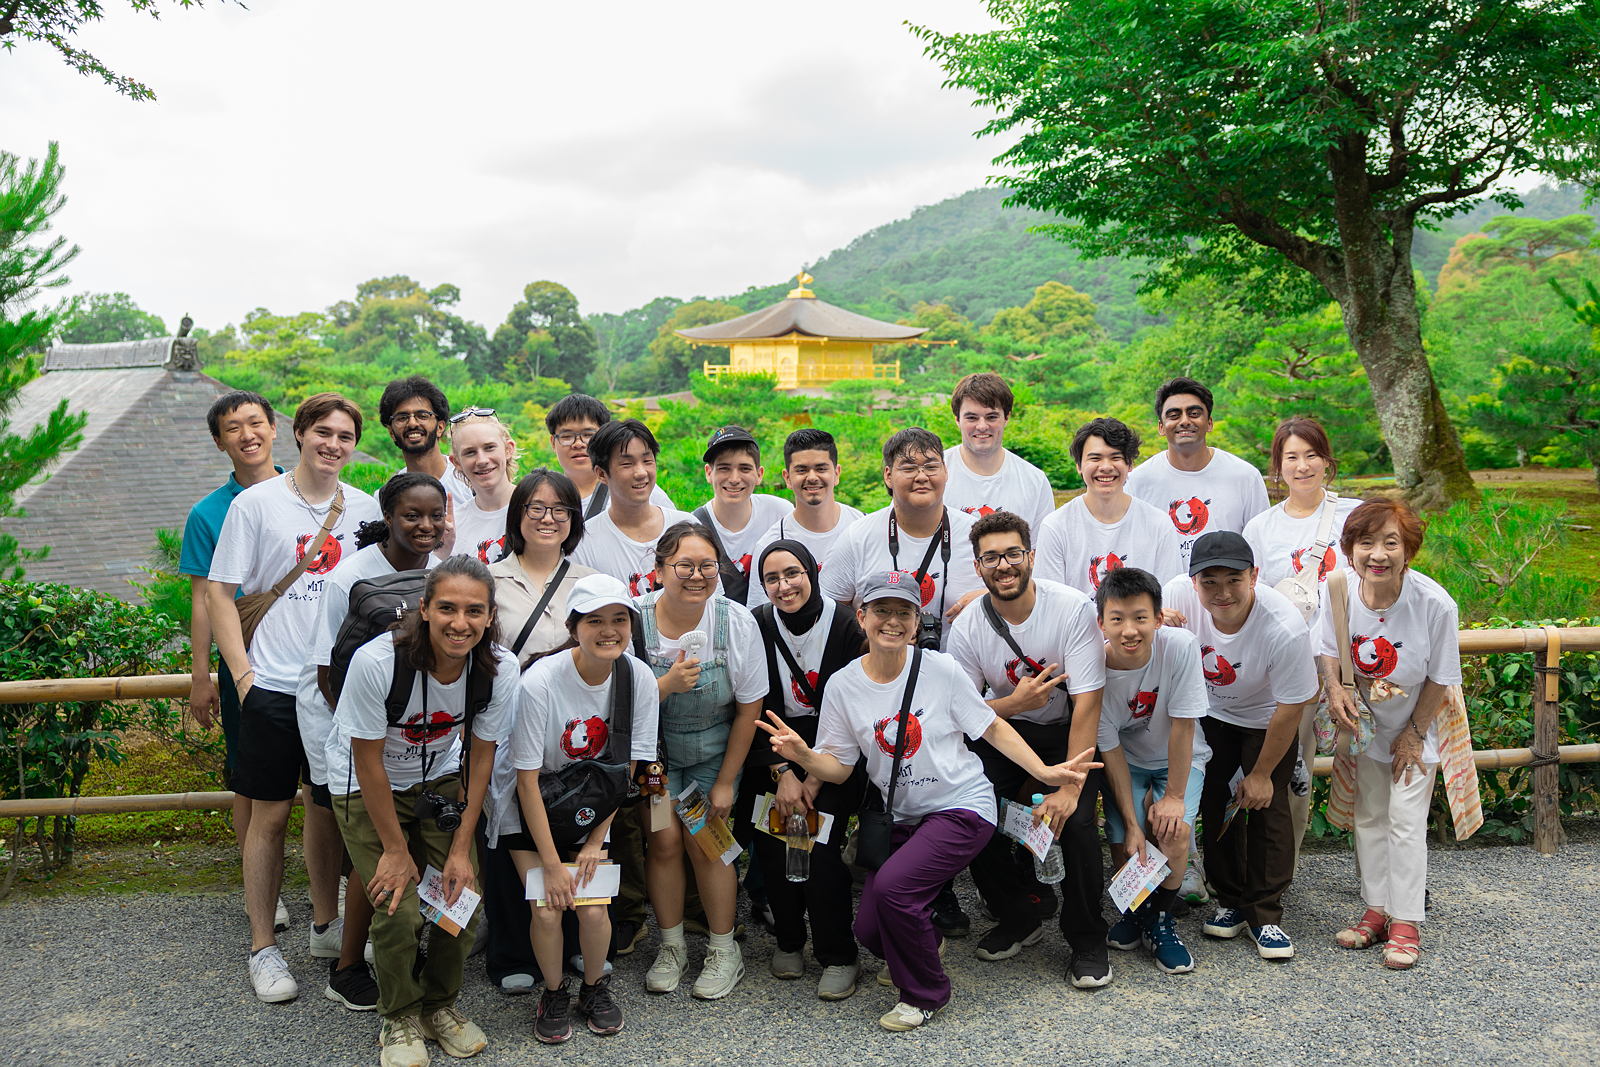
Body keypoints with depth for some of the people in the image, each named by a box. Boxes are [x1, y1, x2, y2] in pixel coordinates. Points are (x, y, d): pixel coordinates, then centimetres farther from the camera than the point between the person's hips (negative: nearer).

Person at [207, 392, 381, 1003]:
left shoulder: (366, 510, 5)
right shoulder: (256, 504, -4)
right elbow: (219, 592, -2)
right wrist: (242, 672, -9)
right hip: (275, 685, -3)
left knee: (329, 806, 14)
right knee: (270, 813, 4)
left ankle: (325, 926, 29)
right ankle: (263, 947, 16)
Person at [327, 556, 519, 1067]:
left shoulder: (499, 669, -22)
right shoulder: (377, 661, -33)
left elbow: (480, 757, -9)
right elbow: (369, 762, -22)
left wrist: (461, 849, -9)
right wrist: (395, 849, -15)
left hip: (439, 779, 3)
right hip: (367, 785, -3)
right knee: (399, 910, -14)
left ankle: (440, 1003, 22)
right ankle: (400, 1017, 14)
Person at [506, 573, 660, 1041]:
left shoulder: (639, 678, -17)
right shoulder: (540, 682, -27)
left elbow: (625, 769, -6)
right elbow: (527, 780, -20)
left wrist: (596, 842, -8)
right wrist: (552, 865, -18)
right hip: (535, 807, -2)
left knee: (594, 909, -9)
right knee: (548, 910, -13)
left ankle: (595, 988, 20)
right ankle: (554, 993, 16)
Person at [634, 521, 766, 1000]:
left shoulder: (736, 621, -17)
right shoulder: (635, 618, -19)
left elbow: (748, 709, -8)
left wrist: (726, 781, -5)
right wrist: (669, 683, -34)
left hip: (712, 753, 0)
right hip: (654, 749, 1)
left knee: (703, 842, -8)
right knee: (664, 838, -9)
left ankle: (725, 951, 12)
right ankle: (671, 947, 13)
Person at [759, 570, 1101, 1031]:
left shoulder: (940, 669, -11)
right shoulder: (844, 686, -3)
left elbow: (992, 728, -2)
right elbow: (838, 766, -1)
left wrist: (1045, 771, -12)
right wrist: (804, 756, -22)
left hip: (962, 807, -4)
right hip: (901, 817, 4)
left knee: (891, 886, -25)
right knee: (868, 928, -3)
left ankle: (926, 993, 3)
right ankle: (918, 950, 36)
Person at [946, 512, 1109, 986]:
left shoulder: (1073, 608, -20)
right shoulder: (967, 627, -11)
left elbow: (1087, 704, -22)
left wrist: (1069, 787, -28)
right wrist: (1014, 703, -27)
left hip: (1067, 732, -2)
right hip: (1004, 731, 3)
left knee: (1075, 819, -24)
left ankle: (1087, 940, 1)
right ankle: (1022, 913, 11)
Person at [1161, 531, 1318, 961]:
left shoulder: (1285, 627, -36)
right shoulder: (1178, 596, -30)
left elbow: (1290, 708, -22)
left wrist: (1262, 773, -12)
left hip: (1266, 719, -3)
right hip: (1211, 712, 3)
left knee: (1266, 805, -9)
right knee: (1214, 802, 1)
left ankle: (1265, 913, 5)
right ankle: (1231, 901, 19)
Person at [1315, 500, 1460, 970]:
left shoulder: (1434, 603, -29)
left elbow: (1440, 677, -16)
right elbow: (1328, 647, -1)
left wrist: (1413, 734, -9)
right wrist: (1335, 689, -19)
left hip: (1414, 728, -3)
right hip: (1365, 723, 4)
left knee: (1406, 822, -3)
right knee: (1369, 817, 12)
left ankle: (1406, 923, 10)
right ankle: (1376, 910, 25)